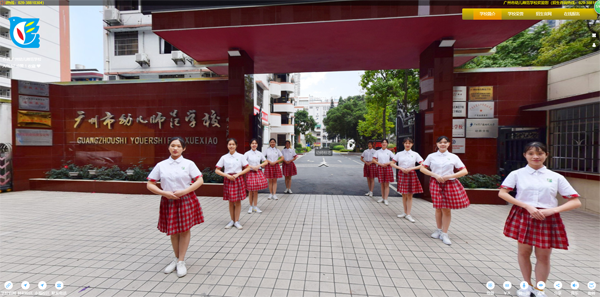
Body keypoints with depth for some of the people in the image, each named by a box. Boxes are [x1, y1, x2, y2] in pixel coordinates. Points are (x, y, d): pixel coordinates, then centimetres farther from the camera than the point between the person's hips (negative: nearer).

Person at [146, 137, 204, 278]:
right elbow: (150, 184, 3)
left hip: (186, 200, -2)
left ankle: (181, 262, 21)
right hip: (168, 201, 2)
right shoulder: (161, 165, 2)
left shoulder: (189, 164, -4)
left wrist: (184, 191, -18)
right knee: (173, 231, 13)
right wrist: (164, 193, -13)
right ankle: (176, 258, 34)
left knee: (184, 230, 5)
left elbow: (200, 180, -9)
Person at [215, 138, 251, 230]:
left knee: (237, 201, 4)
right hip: (228, 180, 1)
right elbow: (217, 170, 3)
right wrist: (227, 175, -10)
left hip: (238, 180, -1)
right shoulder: (224, 157, 2)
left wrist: (238, 174, -11)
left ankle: (237, 221, 16)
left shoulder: (241, 156, -1)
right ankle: (232, 220, 23)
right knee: (231, 202, 9)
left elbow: (247, 168, 1)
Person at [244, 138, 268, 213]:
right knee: (250, 191, 4)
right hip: (250, 173, -2)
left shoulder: (259, 154, 6)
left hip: (258, 173, 2)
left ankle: (255, 207, 17)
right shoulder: (247, 153, -3)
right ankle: (251, 207, 19)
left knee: (256, 190, 6)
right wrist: (252, 167, -16)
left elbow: (266, 162, 10)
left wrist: (259, 165, -6)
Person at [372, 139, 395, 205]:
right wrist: (380, 164, -11)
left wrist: (388, 163, -12)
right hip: (380, 168, 1)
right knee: (382, 184, 7)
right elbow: (373, 160, 0)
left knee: (387, 184, -1)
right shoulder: (378, 152, 5)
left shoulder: (389, 152, 4)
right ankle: (382, 198, 18)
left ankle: (386, 199, 1)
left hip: (387, 168, -1)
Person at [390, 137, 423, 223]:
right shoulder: (399, 154, 4)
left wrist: (411, 168, -14)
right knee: (403, 194, 9)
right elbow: (392, 164, 4)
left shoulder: (415, 154, 1)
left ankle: (408, 214, 10)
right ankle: (405, 212, 22)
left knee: (409, 195, 2)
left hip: (411, 175, -1)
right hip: (402, 174, 1)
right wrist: (401, 168, -10)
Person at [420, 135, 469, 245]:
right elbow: (422, 168, 3)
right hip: (435, 183, 0)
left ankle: (444, 234, 14)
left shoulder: (453, 157, 2)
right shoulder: (431, 156, 3)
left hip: (450, 184, 0)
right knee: (438, 208, 6)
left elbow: (465, 171, -1)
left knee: (446, 209, 2)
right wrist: (435, 175, -10)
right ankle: (439, 230, 26)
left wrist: (449, 176, -13)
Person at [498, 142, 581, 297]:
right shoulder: (517, 174, -4)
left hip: (548, 218, 1)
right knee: (523, 251, 12)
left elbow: (576, 202, 1)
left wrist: (552, 210, -15)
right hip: (522, 216, -1)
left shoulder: (556, 177, 2)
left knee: (543, 256, 10)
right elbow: (502, 193, -13)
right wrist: (527, 206, -19)